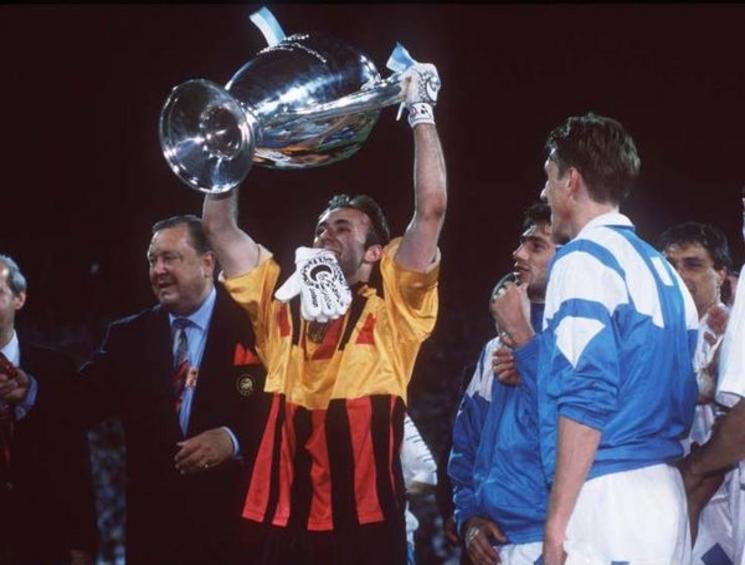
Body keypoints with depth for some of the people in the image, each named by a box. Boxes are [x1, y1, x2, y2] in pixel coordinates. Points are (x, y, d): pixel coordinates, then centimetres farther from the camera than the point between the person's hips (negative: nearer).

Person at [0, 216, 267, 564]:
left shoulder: (250, 326, -2)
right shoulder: (129, 337, 11)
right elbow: (85, 401, 1)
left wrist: (232, 440, -21)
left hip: (231, 519, -3)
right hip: (153, 523, 3)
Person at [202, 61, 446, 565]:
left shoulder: (391, 303, 8)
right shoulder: (281, 302, 18)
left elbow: (432, 208, -3)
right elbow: (219, 224, 18)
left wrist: (422, 112, 2)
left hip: (365, 522, -4)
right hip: (284, 521, 4)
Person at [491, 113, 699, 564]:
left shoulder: (585, 257, -7)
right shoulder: (662, 270, 18)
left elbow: (585, 399, -16)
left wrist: (558, 521, -15)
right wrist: (523, 335, 30)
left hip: (608, 497, -8)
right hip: (665, 491, 8)